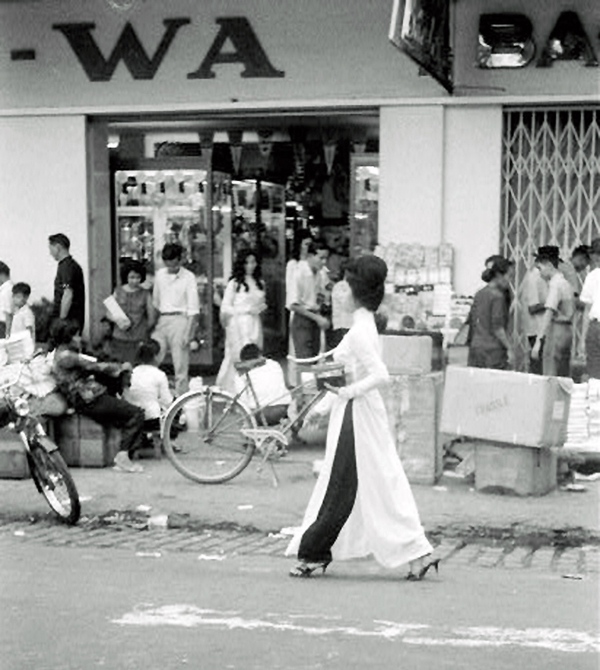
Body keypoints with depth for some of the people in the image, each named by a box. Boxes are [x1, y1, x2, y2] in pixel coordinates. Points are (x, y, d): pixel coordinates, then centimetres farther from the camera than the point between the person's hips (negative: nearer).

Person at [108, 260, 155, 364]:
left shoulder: (145, 294, 2)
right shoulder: (118, 292, 6)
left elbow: (151, 318, 6)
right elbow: (109, 313, 10)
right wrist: (118, 321, -9)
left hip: (138, 340, -2)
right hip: (120, 338, 2)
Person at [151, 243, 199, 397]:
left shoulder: (188, 277, -3)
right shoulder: (160, 275, 10)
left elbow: (193, 309, -6)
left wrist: (189, 331, -13)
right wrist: (153, 323, 11)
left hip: (179, 319, -4)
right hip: (162, 320, 4)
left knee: (180, 365, -2)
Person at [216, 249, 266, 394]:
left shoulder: (259, 283, 13)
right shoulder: (234, 284, -5)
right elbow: (225, 308, -7)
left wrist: (262, 307, 2)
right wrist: (248, 309, -14)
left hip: (255, 324, 6)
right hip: (238, 325, -6)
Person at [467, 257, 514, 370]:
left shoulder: (479, 294, 13)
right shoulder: (498, 296, -9)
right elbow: (497, 328, -15)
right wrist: (509, 349, -13)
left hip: (476, 348, 8)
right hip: (493, 349, -8)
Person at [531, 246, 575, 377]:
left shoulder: (555, 284, -12)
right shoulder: (566, 283, 17)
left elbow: (549, 314, -21)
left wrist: (538, 340, -25)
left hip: (557, 330, -10)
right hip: (568, 330, 10)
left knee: (551, 380, -10)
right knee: (564, 380, 10)